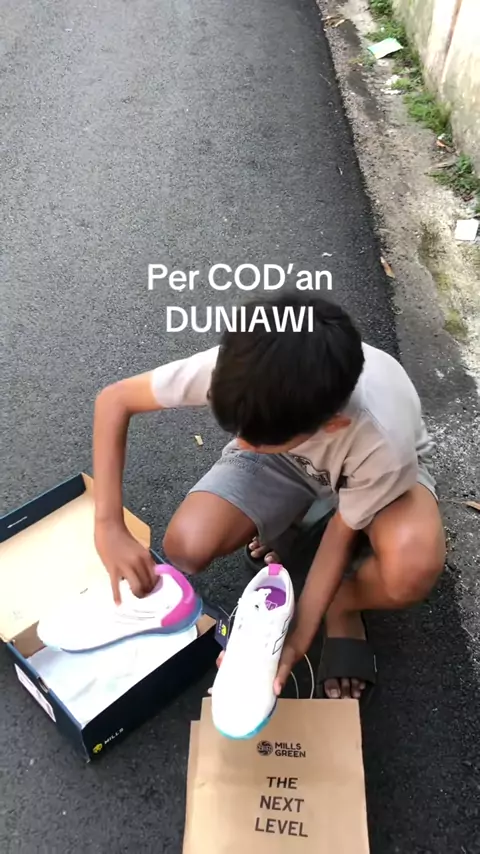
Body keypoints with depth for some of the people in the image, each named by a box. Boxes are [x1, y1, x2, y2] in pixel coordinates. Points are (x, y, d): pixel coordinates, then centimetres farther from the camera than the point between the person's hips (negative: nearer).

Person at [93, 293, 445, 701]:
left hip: (374, 461, -2)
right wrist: (109, 527, -30)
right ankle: (279, 520, 11)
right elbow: (114, 399, -24)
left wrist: (298, 637, -25)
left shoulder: (381, 440, -40)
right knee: (187, 547, -23)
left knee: (413, 570, -35)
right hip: (281, 444, 3)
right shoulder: (235, 367, -37)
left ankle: (343, 604, 1)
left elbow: (344, 531, -21)